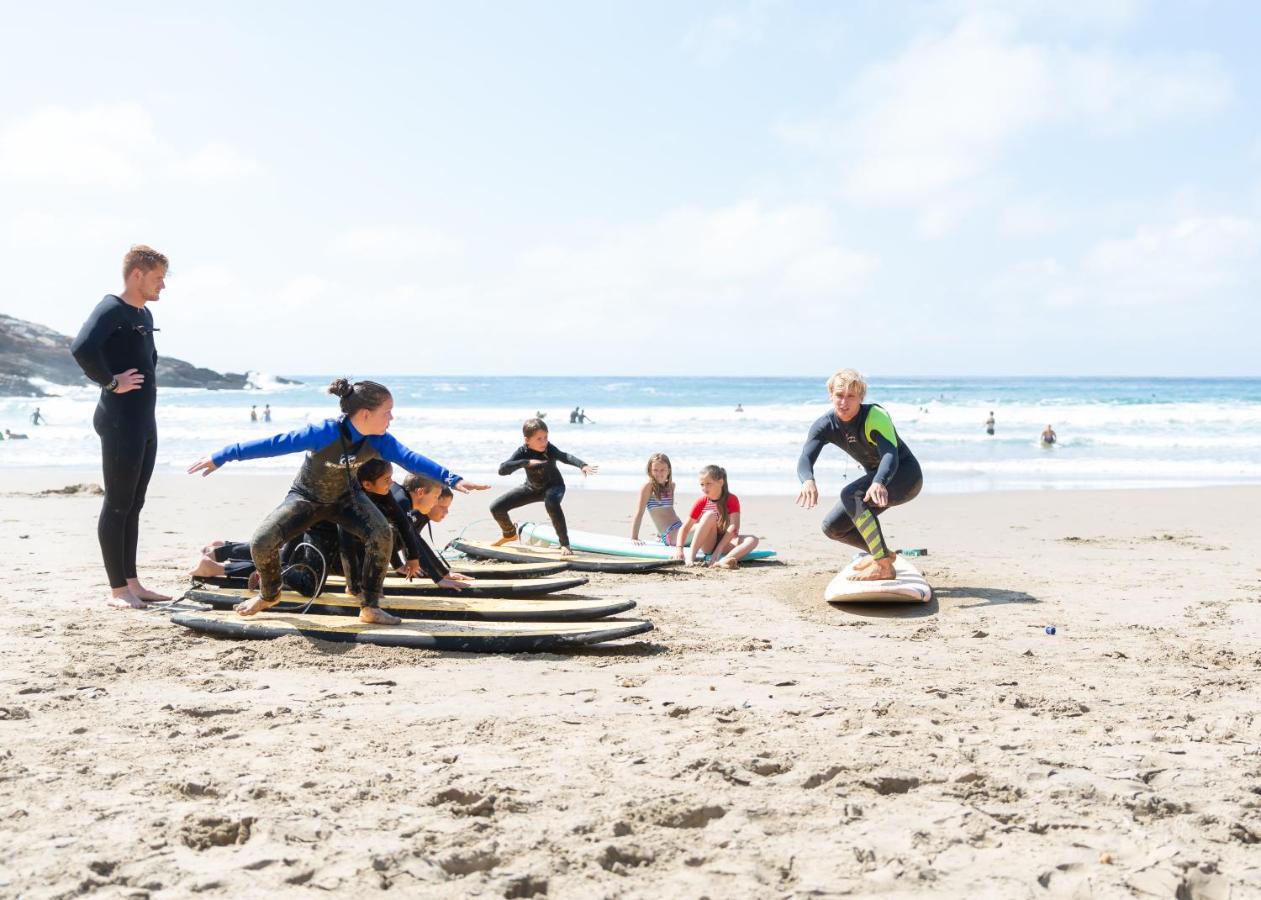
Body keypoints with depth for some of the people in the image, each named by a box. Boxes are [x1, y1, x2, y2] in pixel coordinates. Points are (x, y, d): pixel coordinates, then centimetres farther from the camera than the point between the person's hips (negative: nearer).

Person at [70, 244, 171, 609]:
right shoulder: (111, 309, -12)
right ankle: (116, 589, 0)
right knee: (117, 504, -4)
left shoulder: (145, 315, 16)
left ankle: (131, 583, 18)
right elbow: (81, 347, -30)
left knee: (133, 505, 12)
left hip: (145, 421, 9)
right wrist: (111, 382, -20)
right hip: (120, 421, -9)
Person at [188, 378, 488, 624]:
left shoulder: (379, 441, -23)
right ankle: (269, 595, 13)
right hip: (305, 498, -3)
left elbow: (410, 459, -25)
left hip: (345, 497, 3)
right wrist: (221, 457, -34)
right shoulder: (325, 433, -36)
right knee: (261, 544, -22)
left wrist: (452, 479, -37)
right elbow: (274, 444, -35)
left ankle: (370, 607, -9)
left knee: (381, 534, -25)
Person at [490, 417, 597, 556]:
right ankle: (510, 534, 29)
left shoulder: (549, 449, -29)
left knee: (551, 502, -41)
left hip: (553, 486, -4)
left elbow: (565, 457, -49)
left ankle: (565, 544, -27)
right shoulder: (523, 452, -24)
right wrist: (526, 462, -49)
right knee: (496, 508, -4)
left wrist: (582, 465, -68)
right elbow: (502, 469, -36)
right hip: (531, 488, 4)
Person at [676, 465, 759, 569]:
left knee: (752, 540, -28)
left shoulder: (732, 500, -9)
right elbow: (685, 527, -5)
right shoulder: (701, 502, -5)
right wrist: (679, 549, -22)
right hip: (707, 545, 0)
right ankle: (691, 556, -36)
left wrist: (718, 549, -32)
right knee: (710, 515, -28)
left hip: (726, 542, 1)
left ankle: (722, 561, -53)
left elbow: (734, 527, -20)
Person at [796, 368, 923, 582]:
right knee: (832, 527, -2)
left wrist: (878, 483, -63)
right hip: (876, 479, 7)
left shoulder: (875, 416, -27)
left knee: (850, 494, -33)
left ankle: (883, 565, -30)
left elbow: (890, 454, -41)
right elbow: (805, 458, -27)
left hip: (905, 476, -7)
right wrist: (808, 481, -51)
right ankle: (883, 554, 20)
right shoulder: (824, 426, -11)